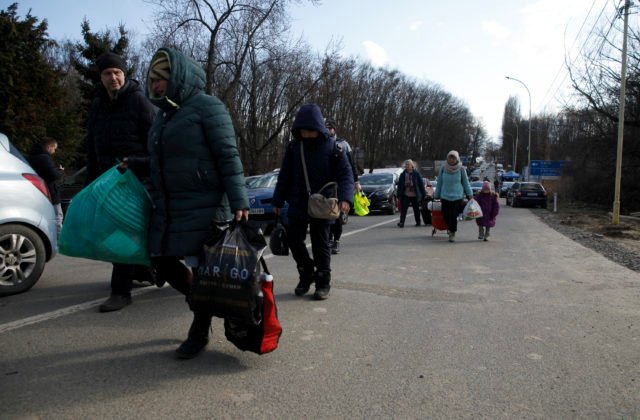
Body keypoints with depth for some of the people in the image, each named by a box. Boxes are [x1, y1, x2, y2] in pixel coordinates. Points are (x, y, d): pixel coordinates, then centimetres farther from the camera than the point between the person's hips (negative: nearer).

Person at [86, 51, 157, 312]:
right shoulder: (97, 106, 16)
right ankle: (145, 272, 30)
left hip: (136, 177, -7)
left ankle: (121, 291, -7)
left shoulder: (138, 100, -5)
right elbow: (92, 148, 20)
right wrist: (91, 181, 16)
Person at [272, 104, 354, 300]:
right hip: (297, 204, 3)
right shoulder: (293, 146, 2)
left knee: (320, 245, 5)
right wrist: (278, 200, 8)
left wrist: (344, 197, -25)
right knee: (294, 240, 2)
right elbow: (284, 176, 8)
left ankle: (323, 282, 19)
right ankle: (306, 274, 25)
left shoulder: (332, 147, -7)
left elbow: (346, 174, -9)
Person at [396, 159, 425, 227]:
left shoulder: (416, 174, -3)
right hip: (405, 195, 1)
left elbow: (421, 184, -1)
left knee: (416, 209, 13)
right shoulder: (403, 174, 3)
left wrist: (423, 194, -4)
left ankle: (418, 222, 27)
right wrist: (399, 195, 2)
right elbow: (399, 185, 6)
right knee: (403, 209, -8)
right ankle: (401, 222, -9)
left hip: (415, 196, -1)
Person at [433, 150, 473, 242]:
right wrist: (436, 196, 11)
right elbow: (439, 183, 9)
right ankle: (450, 227, 36)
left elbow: (466, 182, 7)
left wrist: (470, 194, 3)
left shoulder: (461, 169, -2)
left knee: (453, 217, -5)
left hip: (457, 197, -2)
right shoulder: (443, 168, 1)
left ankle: (452, 233, 17)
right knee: (446, 216, 2)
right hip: (445, 197, 2)